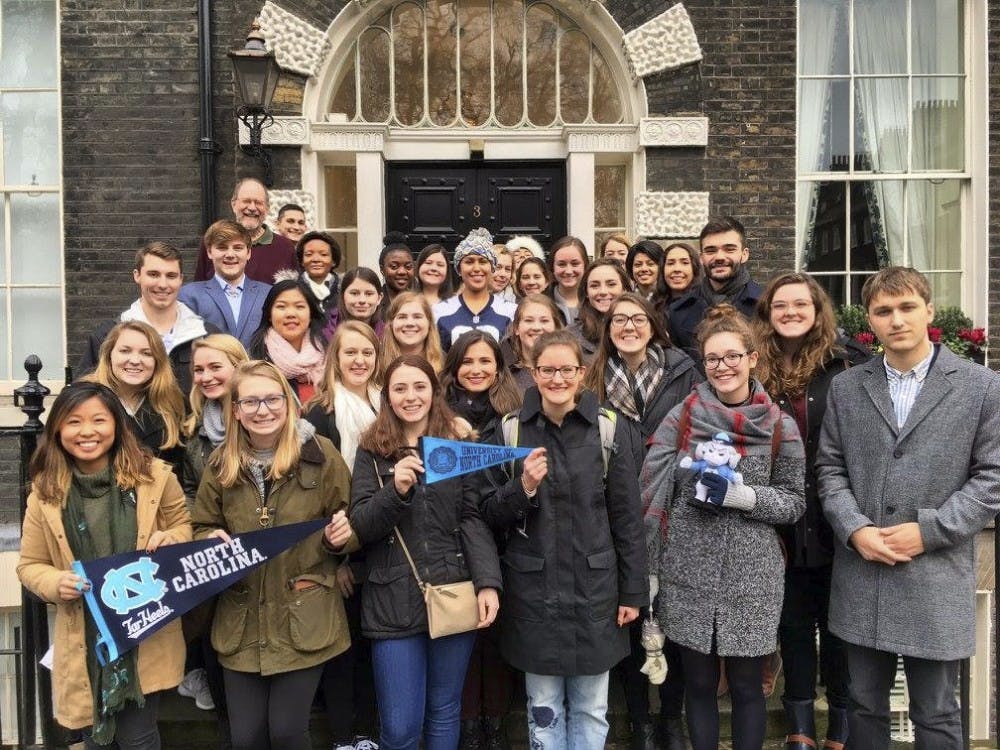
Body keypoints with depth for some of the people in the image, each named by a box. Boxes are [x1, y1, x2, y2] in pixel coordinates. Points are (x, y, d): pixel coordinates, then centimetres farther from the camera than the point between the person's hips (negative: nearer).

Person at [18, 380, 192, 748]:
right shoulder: (45, 490, -1)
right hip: (85, 640, 2)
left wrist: (172, 538, -15)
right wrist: (56, 584, -15)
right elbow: (30, 565, 6)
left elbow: (184, 528, 8)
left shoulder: (154, 474, -5)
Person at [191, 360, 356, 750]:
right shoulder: (221, 463, 2)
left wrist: (340, 537, -17)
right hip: (241, 622, 3)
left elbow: (348, 526, 5)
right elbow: (202, 528, 12)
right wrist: (212, 541, -9)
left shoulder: (320, 454, -5)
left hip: (304, 619, -2)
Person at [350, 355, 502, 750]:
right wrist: (395, 490, -20)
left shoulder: (459, 444, 4)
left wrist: (488, 582, -13)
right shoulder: (372, 451, 4)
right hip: (394, 602, -1)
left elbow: (475, 519, -1)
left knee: (444, 713, 15)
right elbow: (360, 526, -3)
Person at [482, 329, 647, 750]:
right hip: (533, 592, 1)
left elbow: (627, 517, 0)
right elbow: (491, 516, 2)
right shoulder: (510, 430, -1)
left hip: (594, 589, 0)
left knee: (591, 709, 12)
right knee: (543, 711, 12)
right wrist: (522, 488, -18)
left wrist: (633, 592, 0)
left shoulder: (611, 430, -3)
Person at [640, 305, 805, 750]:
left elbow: (794, 504, 3)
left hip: (751, 577, 0)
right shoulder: (681, 417, -1)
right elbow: (651, 493, -2)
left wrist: (741, 495, -15)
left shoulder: (780, 426, -1)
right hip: (688, 575, 1)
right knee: (698, 683, 12)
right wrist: (650, 571, -6)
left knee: (746, 685, 11)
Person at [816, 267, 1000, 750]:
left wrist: (927, 531, -12)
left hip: (936, 578, -2)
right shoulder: (846, 387, 8)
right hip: (860, 575, 3)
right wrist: (856, 529, -9)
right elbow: (830, 468, 7)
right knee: (864, 705, 15)